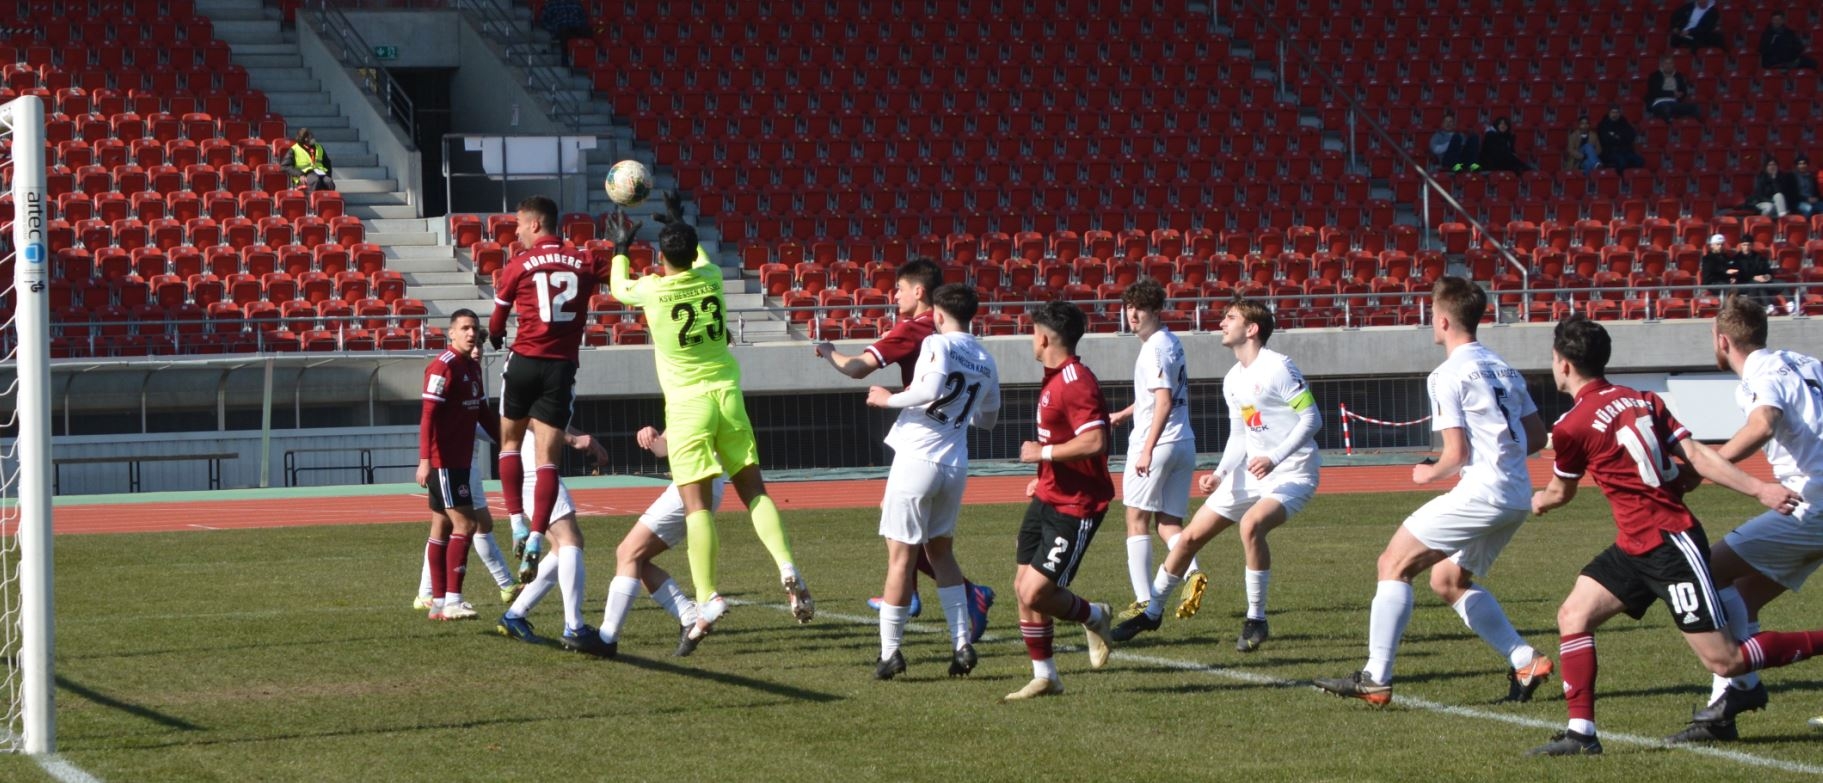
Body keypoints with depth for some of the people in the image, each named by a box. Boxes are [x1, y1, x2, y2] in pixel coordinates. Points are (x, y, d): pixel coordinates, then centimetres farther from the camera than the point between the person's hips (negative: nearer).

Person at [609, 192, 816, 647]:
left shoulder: (652, 290, -7)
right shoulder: (711, 279, 2)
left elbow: (618, 288, 17)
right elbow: (701, 259, 29)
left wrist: (620, 248, 34)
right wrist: (680, 223, 44)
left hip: (688, 405, -3)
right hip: (727, 396, 3)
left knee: (696, 503, -5)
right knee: (754, 490, 7)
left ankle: (708, 598, -11)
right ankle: (787, 567, -12)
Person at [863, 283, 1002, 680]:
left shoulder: (937, 343, -9)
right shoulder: (986, 361, 11)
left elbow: (931, 390, -25)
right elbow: (988, 419, 21)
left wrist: (889, 398, -11)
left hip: (918, 458, -6)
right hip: (955, 465, 6)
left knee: (901, 557, 0)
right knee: (941, 552, 20)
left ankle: (890, 652, 3)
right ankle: (962, 643, 11)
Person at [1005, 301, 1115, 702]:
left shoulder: (1076, 382, -19)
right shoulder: (1054, 379, 13)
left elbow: (1094, 442, -30)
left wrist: (1043, 452, -20)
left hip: (1075, 507, -10)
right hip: (1048, 499, 10)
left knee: (1035, 593, -13)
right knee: (1023, 589, 7)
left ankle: (1093, 616, 15)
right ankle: (1044, 676, 18)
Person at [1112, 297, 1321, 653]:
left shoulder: (1277, 367, -15)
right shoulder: (1232, 380, 11)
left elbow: (1311, 418, -17)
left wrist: (1274, 458, -27)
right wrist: (1220, 473, 2)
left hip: (1292, 473, -8)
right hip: (1251, 473, 8)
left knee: (1251, 524, -35)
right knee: (1192, 536, 7)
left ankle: (1256, 621, -18)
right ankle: (1151, 612, 25)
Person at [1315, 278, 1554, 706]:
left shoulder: (1448, 375, -10)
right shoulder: (1503, 368, 16)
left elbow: (1456, 453, -15)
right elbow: (1537, 435, 19)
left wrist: (1430, 473, 4)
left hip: (1482, 492, -9)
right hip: (1517, 496, 9)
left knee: (1394, 563, -2)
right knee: (1449, 581, 21)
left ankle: (1375, 679, -6)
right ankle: (1525, 662, 11)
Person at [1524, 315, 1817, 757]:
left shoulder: (1572, 427, -12)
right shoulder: (1643, 401, 8)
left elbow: (1560, 494, 7)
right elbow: (1697, 456, -3)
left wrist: (1537, 501, 30)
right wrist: (1760, 489, -6)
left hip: (1670, 544, -9)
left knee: (1725, 662, -4)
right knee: (1572, 617, 3)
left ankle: (1817, 642, 5)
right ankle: (1581, 733, 0)